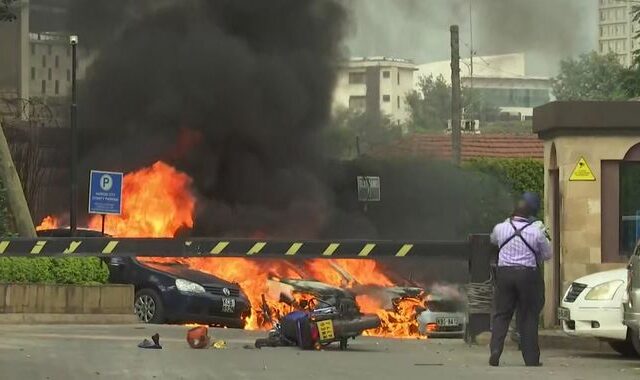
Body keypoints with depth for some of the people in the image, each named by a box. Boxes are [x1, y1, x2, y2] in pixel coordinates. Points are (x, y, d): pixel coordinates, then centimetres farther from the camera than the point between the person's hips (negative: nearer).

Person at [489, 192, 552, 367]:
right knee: (528, 318, 6)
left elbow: (493, 240, 23)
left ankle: (495, 351, -10)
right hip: (528, 274, -2)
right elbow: (547, 254, 4)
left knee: (501, 315, 7)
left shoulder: (500, 228, 0)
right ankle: (531, 360, 7)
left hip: (505, 273, 2)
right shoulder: (536, 232, -7)